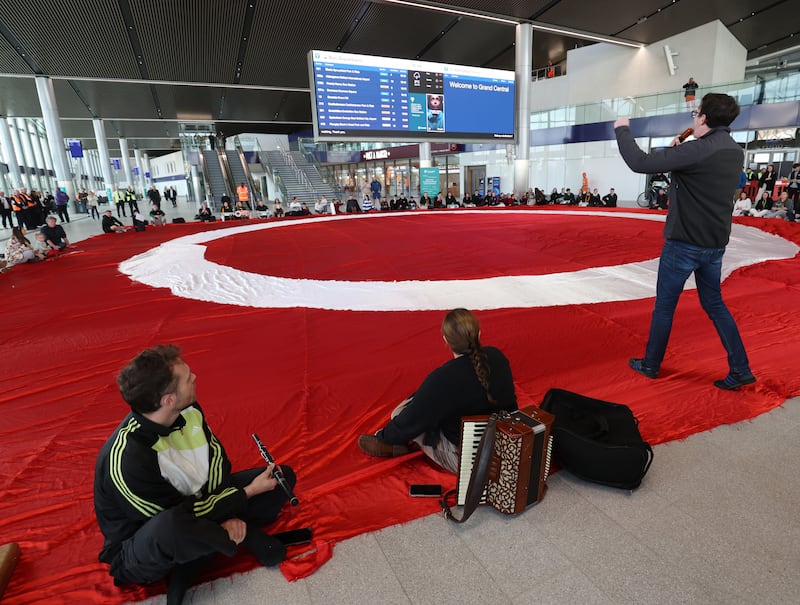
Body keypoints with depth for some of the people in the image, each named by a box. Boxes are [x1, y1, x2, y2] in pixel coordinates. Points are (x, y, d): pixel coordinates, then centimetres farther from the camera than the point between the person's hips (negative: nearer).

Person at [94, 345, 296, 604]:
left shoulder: (189, 411, -13)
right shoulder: (126, 458, -32)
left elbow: (218, 461, -2)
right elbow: (181, 516, -23)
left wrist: (226, 513, -17)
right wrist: (247, 492, -20)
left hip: (194, 504, 7)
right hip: (140, 549, -6)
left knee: (282, 476, 0)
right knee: (172, 526, -45)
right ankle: (245, 535, -14)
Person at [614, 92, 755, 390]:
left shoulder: (698, 150, -20)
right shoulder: (733, 150, 8)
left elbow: (640, 163, -23)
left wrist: (622, 130, -8)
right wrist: (678, 149, 9)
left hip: (684, 243, -8)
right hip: (715, 243, 8)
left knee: (664, 306, 6)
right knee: (714, 304, 17)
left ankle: (650, 364, 21)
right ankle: (740, 369, 18)